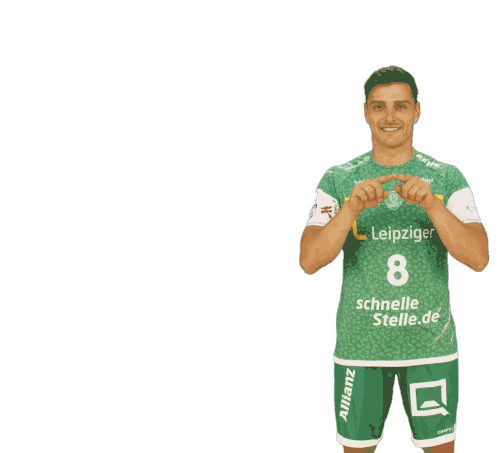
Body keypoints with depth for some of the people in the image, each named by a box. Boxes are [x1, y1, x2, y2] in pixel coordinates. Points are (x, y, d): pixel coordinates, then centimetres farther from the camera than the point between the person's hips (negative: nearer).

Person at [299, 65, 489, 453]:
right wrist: (352, 207, -28)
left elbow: (479, 258, -12)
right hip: (359, 345, 0)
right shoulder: (338, 181, 0)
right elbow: (310, 261, -12)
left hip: (432, 342, 0)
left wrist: (432, 204, -28)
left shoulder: (448, 179, 0)